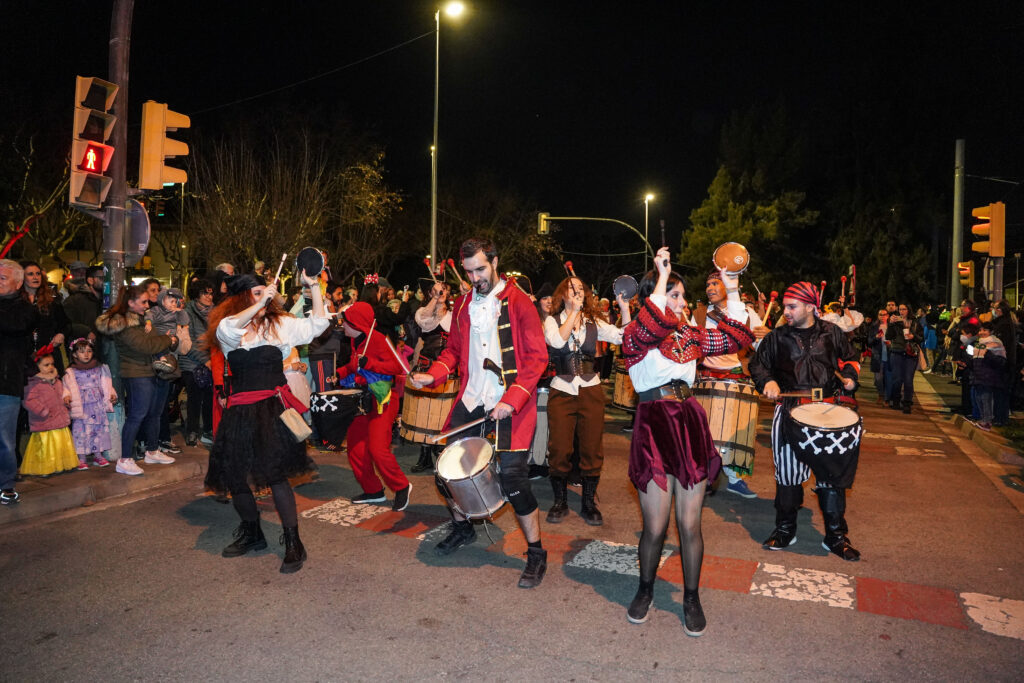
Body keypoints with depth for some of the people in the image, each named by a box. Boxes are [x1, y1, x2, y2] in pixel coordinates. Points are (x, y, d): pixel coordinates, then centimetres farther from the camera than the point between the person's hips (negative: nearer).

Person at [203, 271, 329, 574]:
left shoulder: (280, 324, 9)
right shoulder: (228, 328, 7)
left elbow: (318, 324, 3)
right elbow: (226, 330, -17)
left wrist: (313, 286, -2)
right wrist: (259, 303, -22)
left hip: (273, 408, -3)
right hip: (240, 410, 3)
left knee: (275, 473, -13)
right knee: (233, 476, 8)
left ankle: (293, 542, -2)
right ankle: (252, 534, 31)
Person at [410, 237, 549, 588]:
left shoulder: (518, 302, -6)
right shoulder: (462, 305, 12)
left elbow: (537, 357, -9)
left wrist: (512, 400, -19)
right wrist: (433, 374, -1)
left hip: (509, 404, -6)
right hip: (470, 400, 6)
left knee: (512, 477, -9)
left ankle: (536, 553, 11)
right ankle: (462, 528, 37)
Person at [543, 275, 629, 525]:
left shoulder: (594, 323, 9)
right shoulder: (552, 321, 4)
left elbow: (624, 337, -5)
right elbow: (557, 341, -19)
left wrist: (625, 308, -14)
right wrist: (574, 311, -15)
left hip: (591, 390, 2)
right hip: (561, 391, -2)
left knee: (592, 449, 4)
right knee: (559, 450, 0)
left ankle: (588, 503, 20)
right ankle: (560, 502, 19)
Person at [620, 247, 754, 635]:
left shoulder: (690, 335, 12)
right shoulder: (634, 336, -5)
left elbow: (738, 340, 8)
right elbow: (652, 327, -29)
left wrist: (732, 294, 3)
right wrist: (662, 275, -20)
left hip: (691, 425, 4)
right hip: (654, 428, -4)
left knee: (689, 525, 10)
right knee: (655, 528, 6)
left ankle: (691, 598, 31)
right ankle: (645, 590, 33)